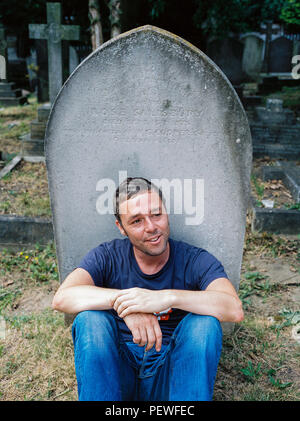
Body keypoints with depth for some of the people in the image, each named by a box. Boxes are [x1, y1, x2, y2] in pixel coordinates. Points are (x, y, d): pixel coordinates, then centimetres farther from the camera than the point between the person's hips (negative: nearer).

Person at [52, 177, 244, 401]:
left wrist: (166, 297, -37)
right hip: (116, 371, 1)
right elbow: (62, 298, -20)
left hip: (171, 373, 0)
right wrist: (122, 299, -36)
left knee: (205, 322, -27)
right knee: (90, 318, -26)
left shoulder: (196, 261, -6)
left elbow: (234, 309, -24)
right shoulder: (107, 257, -3)